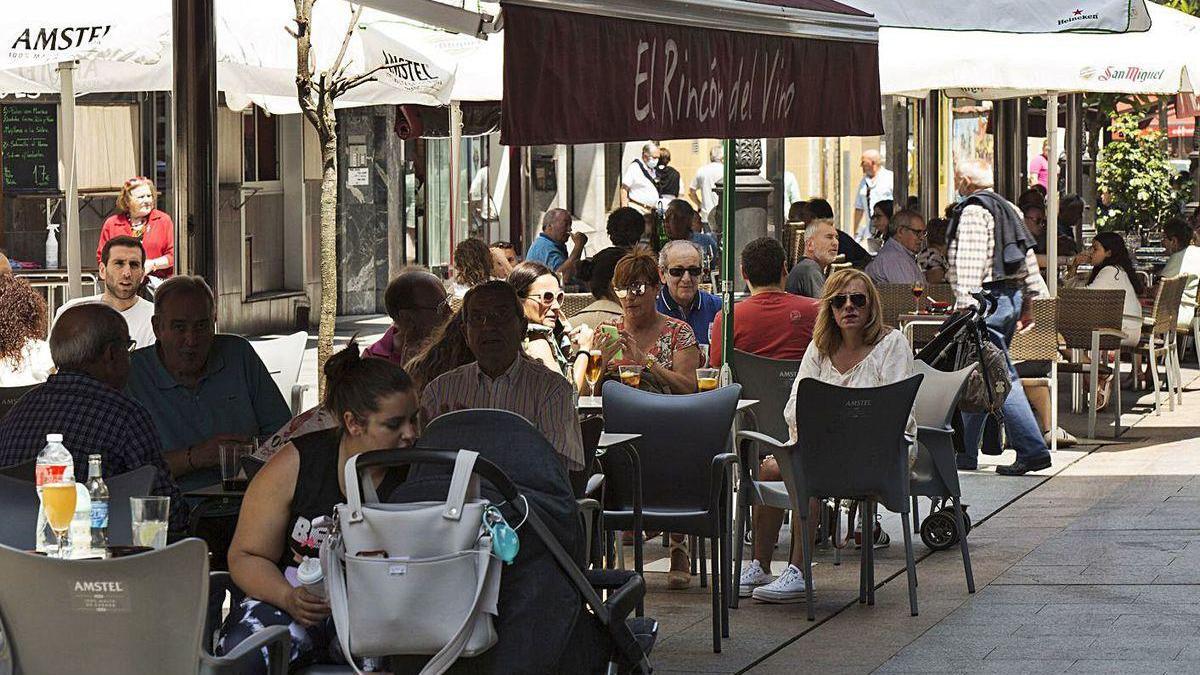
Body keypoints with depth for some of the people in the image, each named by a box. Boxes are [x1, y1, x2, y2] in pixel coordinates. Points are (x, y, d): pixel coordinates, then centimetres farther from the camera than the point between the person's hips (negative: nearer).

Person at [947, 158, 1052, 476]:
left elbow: (969, 264, -20)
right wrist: (1029, 299, 21)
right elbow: (1028, 256, 17)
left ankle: (1032, 450, -15)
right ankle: (965, 452, 21)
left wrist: (965, 304, -22)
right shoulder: (1008, 209, 15)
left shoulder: (972, 212, -12)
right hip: (1011, 295, 10)